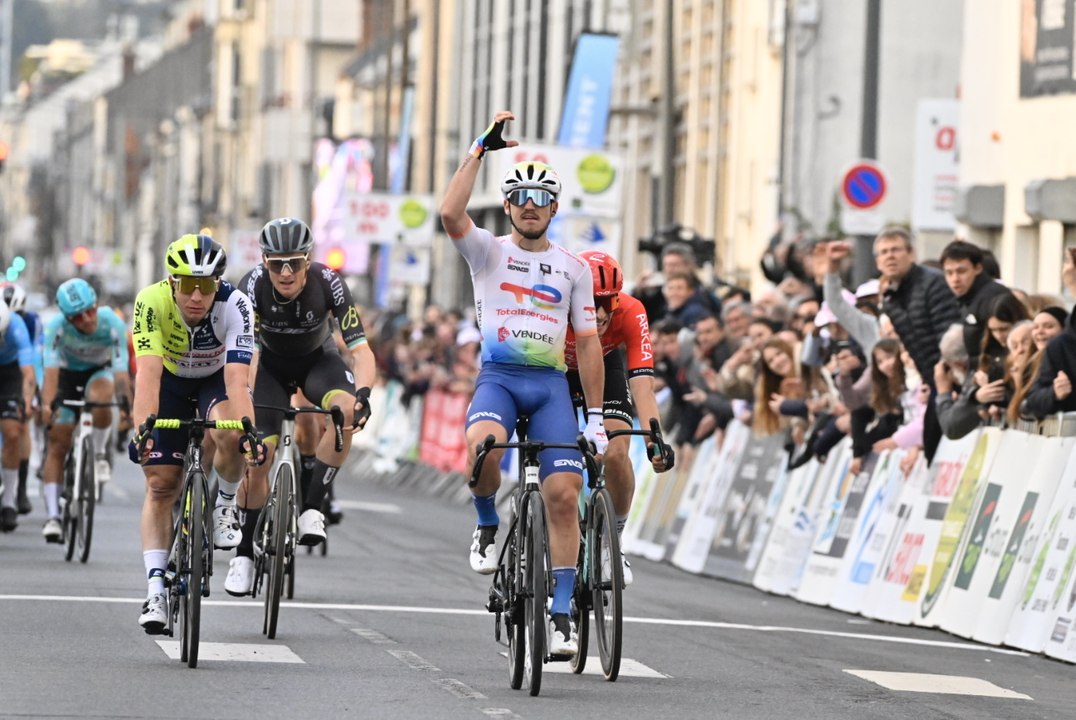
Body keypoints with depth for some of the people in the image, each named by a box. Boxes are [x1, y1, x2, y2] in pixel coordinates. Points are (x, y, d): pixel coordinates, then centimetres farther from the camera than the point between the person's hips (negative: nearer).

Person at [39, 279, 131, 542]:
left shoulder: (112, 323, -31)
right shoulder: (57, 326, -31)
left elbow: (120, 370, -34)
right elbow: (51, 369, -38)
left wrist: (126, 405, -47)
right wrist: (47, 405, -52)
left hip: (99, 371, 0)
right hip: (68, 375, 0)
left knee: (99, 397, -37)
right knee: (58, 445, -8)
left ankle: (100, 454, -9)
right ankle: (53, 516, -5)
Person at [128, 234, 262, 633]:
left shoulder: (235, 305, -33)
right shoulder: (152, 301, -32)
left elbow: (236, 377, -41)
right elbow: (147, 372, -40)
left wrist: (249, 430, -55)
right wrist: (143, 426, -54)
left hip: (216, 379, -1)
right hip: (170, 382, 1)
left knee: (229, 436, -33)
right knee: (160, 484, -8)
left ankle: (225, 506, -4)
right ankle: (156, 590, -4)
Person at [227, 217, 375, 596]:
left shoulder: (328, 283, -30)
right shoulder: (253, 285, -29)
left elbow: (361, 349, -33)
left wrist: (362, 393, -52)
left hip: (317, 359, 0)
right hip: (271, 364, 0)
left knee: (346, 410, -32)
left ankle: (311, 507, -19)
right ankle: (244, 552, 5)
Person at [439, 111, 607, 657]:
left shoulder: (573, 268, 11)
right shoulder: (489, 252, 6)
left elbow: (587, 342, 11)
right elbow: (450, 213, -15)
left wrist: (595, 414, 5)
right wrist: (480, 149, -12)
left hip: (551, 384, 2)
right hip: (498, 377, -2)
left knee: (564, 494, -10)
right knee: (482, 446, -35)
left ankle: (561, 614, -3)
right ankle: (487, 525, -4)